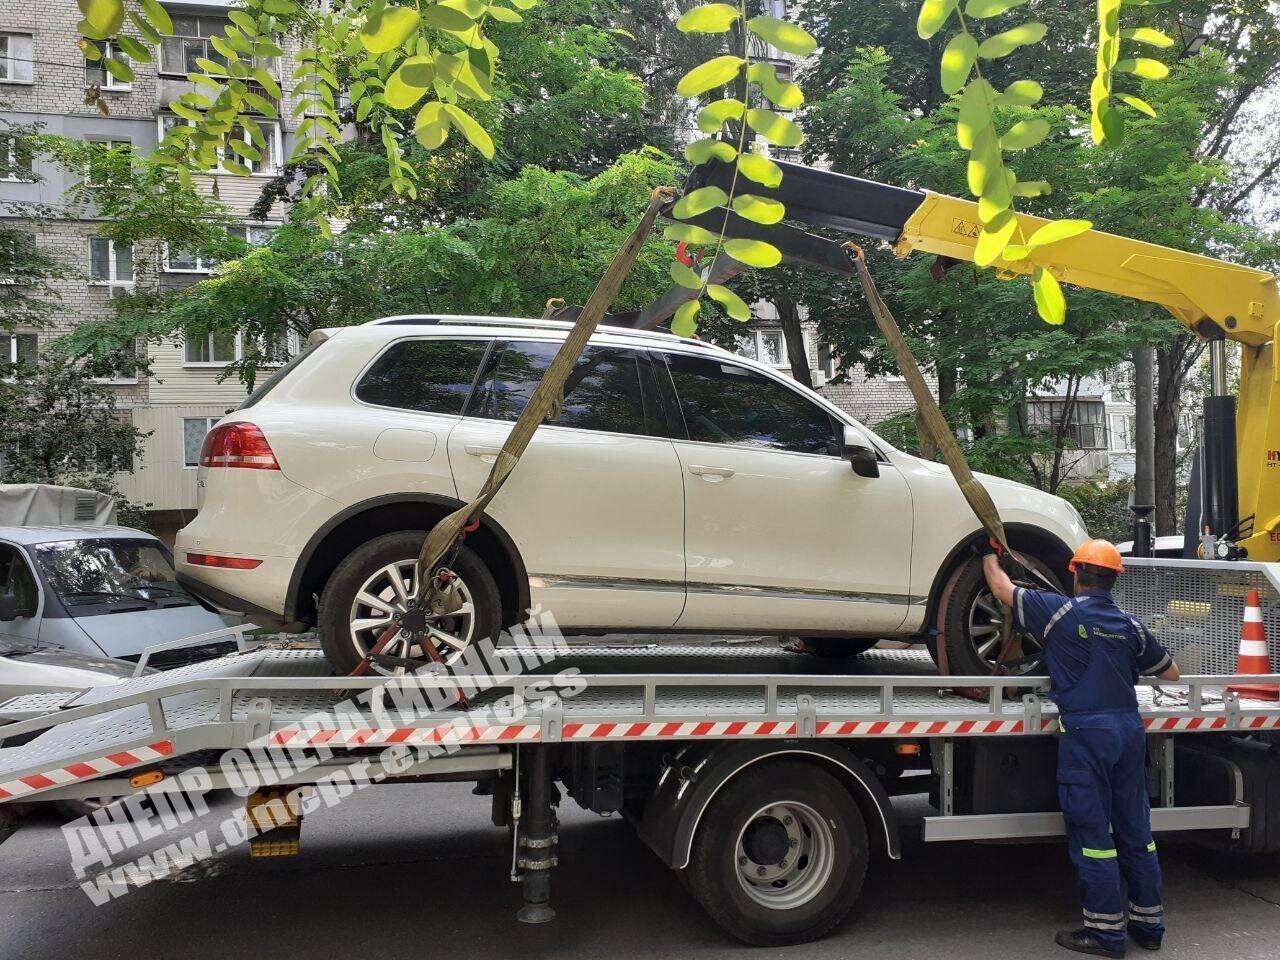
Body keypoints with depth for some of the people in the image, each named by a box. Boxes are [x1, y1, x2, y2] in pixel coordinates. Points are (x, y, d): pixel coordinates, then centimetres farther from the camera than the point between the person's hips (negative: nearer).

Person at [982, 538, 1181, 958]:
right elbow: (1171, 671, 21)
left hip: (1086, 730, -6)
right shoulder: (1130, 626, 9)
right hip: (1129, 727, 6)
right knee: (1135, 830, 14)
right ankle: (1148, 923, 24)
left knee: (1091, 831, 0)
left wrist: (991, 556, 23)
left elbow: (1001, 587, 5)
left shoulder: (1061, 611, -5)